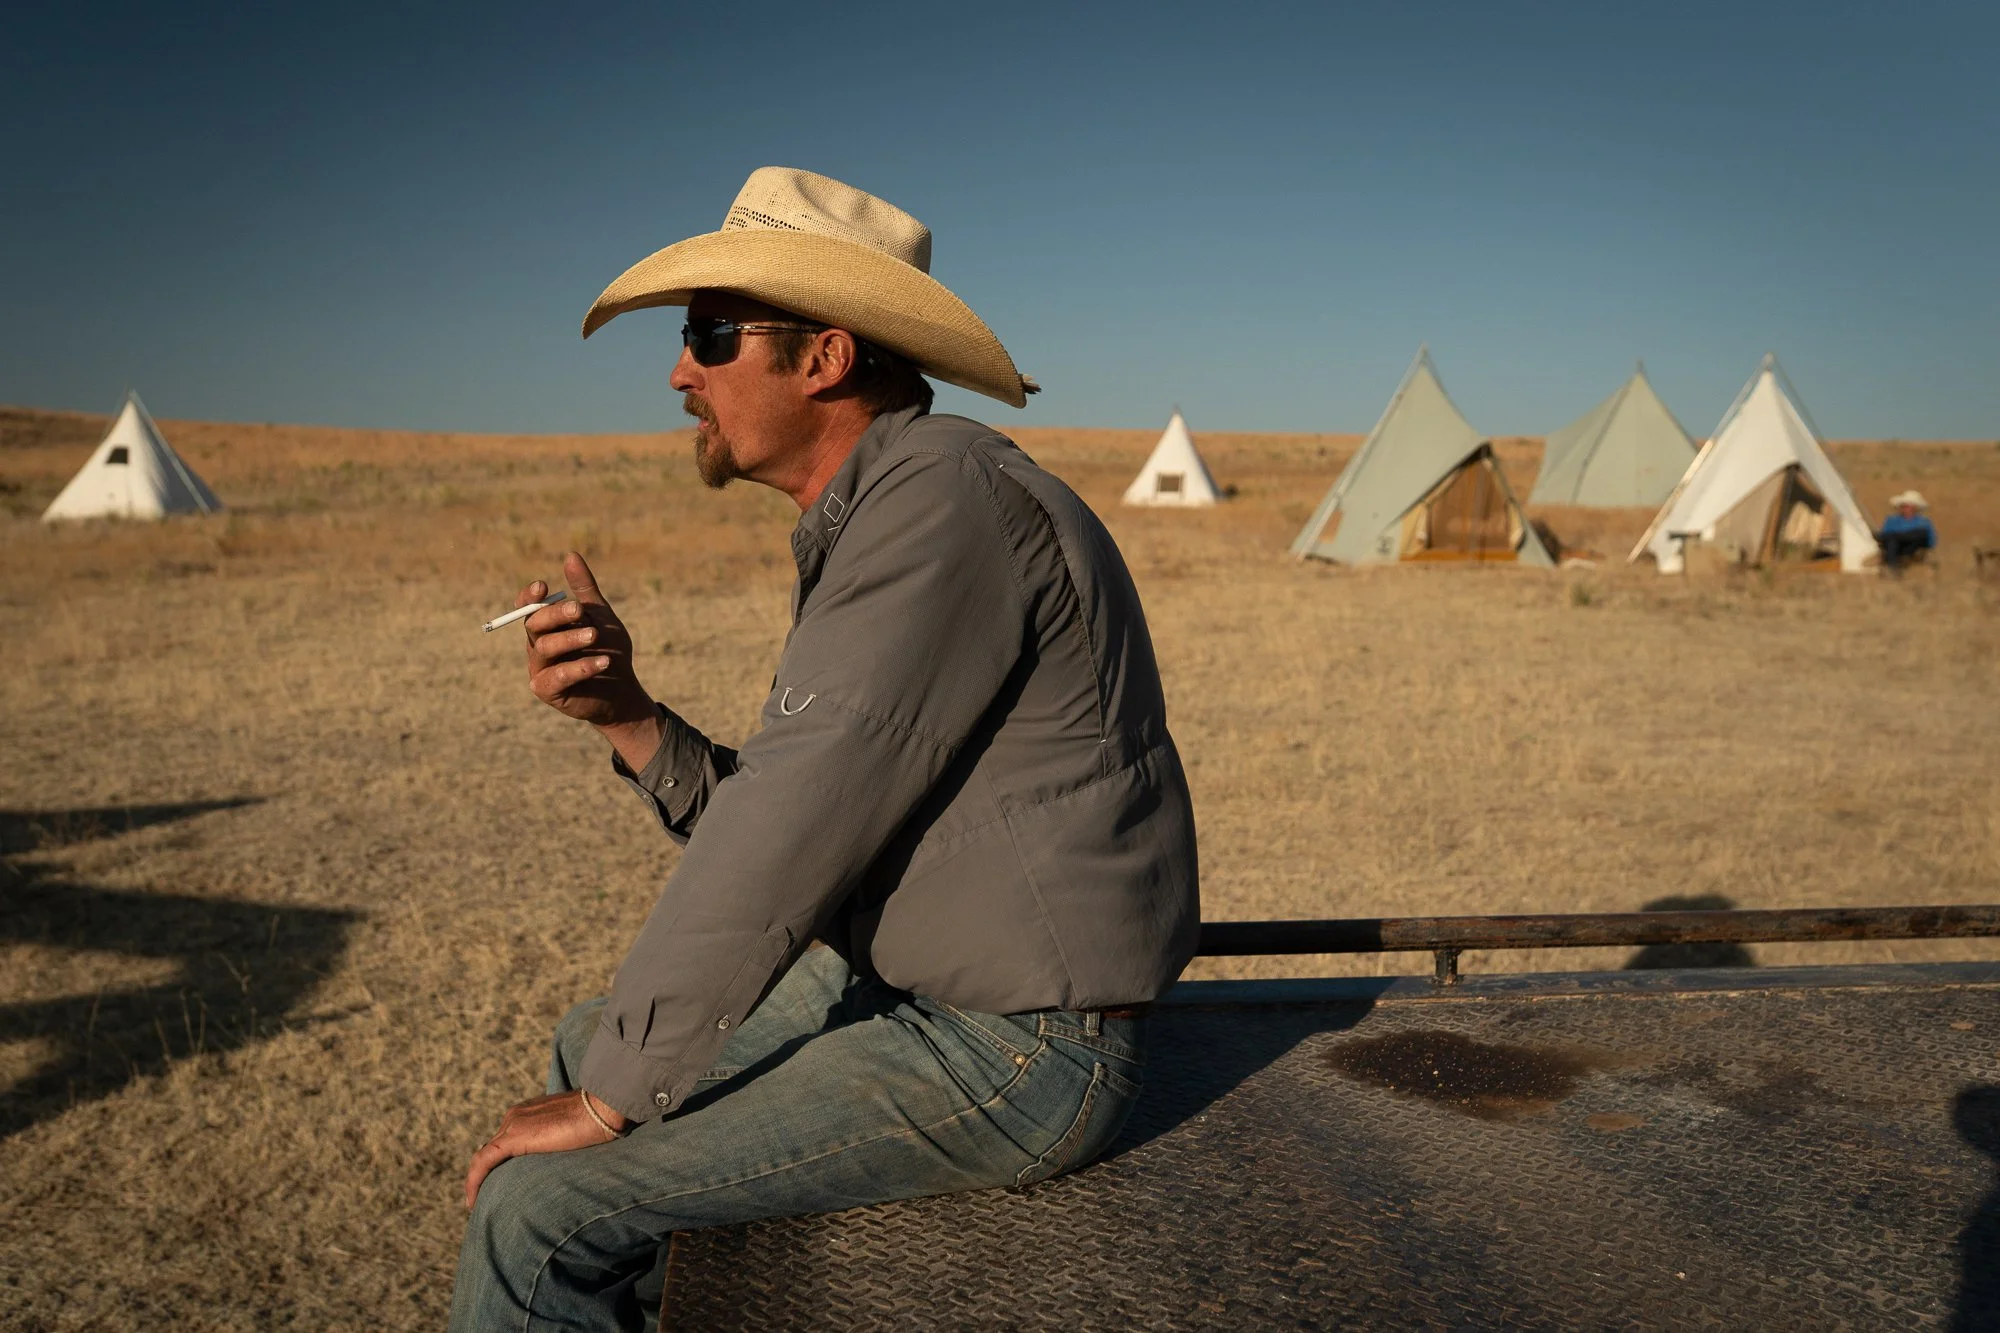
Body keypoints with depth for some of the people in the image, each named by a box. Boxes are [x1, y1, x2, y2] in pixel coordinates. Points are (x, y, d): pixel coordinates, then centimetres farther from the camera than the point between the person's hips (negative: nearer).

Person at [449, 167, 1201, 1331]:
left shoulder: (942, 496, -21)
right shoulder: (867, 519, 11)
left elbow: (792, 838, -23)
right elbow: (782, 828, 9)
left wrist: (611, 1100, -14)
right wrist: (626, 715, -6)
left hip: (1009, 1056, -10)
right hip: (906, 979, 10)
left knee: (543, 1210, -12)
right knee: (588, 1043, 21)